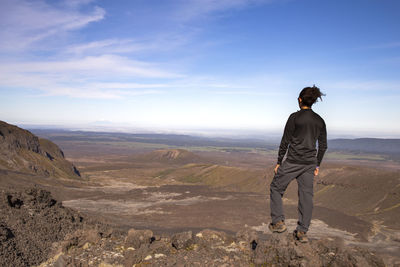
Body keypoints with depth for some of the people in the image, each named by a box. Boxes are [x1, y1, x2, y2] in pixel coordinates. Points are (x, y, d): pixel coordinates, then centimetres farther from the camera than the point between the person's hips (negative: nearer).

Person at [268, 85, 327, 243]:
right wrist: (317, 165, 20)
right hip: (309, 164, 5)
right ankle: (302, 232, 14)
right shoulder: (320, 121, 7)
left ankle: (278, 222, 12)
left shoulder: (294, 117, -9)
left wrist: (279, 162, 0)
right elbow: (323, 146, 10)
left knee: (276, 188, 13)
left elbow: (285, 141, -8)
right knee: (306, 195, 9)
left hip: (292, 162, -5)